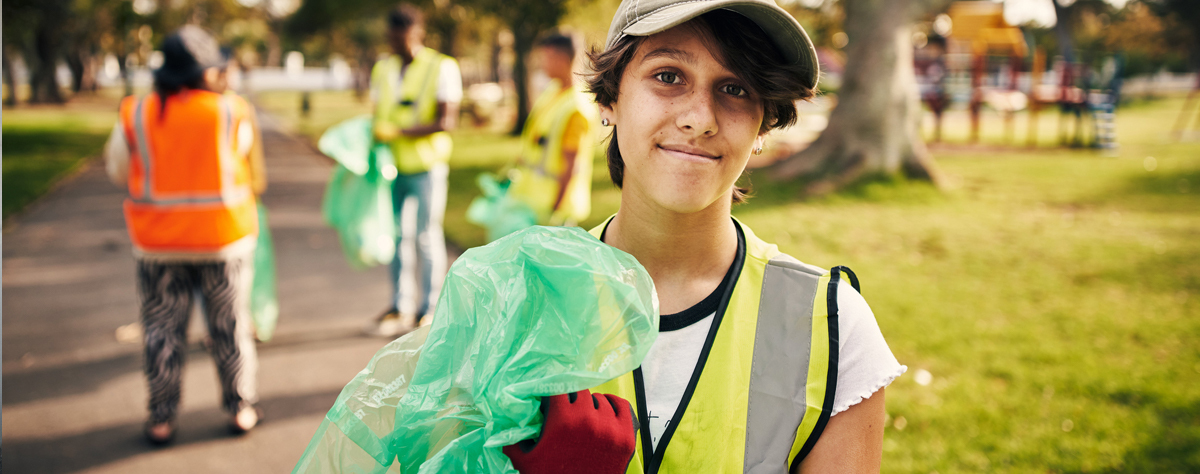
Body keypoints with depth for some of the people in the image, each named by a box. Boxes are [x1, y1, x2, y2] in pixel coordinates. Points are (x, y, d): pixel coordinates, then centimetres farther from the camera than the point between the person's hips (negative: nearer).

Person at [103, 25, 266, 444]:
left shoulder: (135, 116, -5)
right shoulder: (232, 113, -9)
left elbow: (118, 172, 6)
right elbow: (252, 171, 3)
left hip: (158, 241, 1)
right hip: (224, 236, -1)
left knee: (163, 328, 11)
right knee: (230, 326, 12)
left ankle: (162, 419, 15)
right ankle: (240, 409, 20)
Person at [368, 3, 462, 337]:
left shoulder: (442, 68, -5)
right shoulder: (383, 69, 12)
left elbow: (446, 122, -13)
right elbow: (377, 117, 18)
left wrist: (398, 131, -21)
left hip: (426, 166, -5)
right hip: (391, 165, 5)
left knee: (427, 236, 1)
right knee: (395, 236, 8)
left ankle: (428, 312, 10)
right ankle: (398, 308, 19)